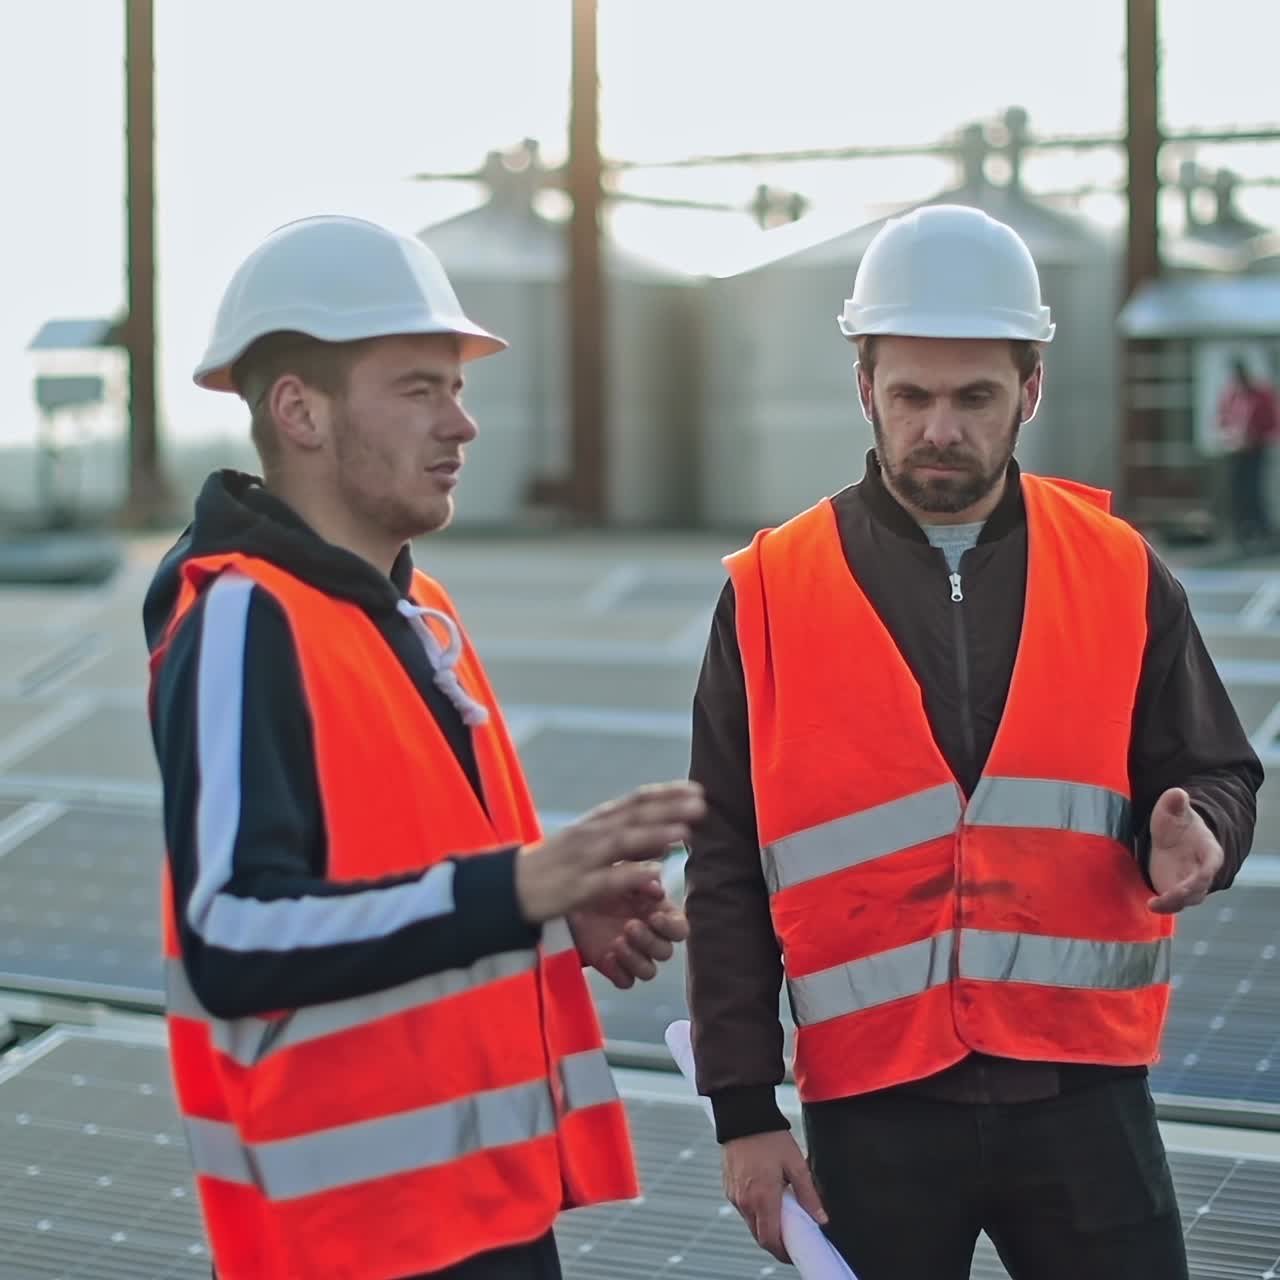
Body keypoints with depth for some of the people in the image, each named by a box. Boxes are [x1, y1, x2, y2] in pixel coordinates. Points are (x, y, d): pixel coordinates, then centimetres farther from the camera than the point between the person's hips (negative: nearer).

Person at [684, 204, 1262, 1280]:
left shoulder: (1121, 573, 3)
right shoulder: (770, 594, -1)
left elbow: (1214, 775, 11)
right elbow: (727, 878, 1)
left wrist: (1193, 835, -14)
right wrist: (745, 1111, -1)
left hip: (1086, 1092, 1)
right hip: (873, 1107, -1)